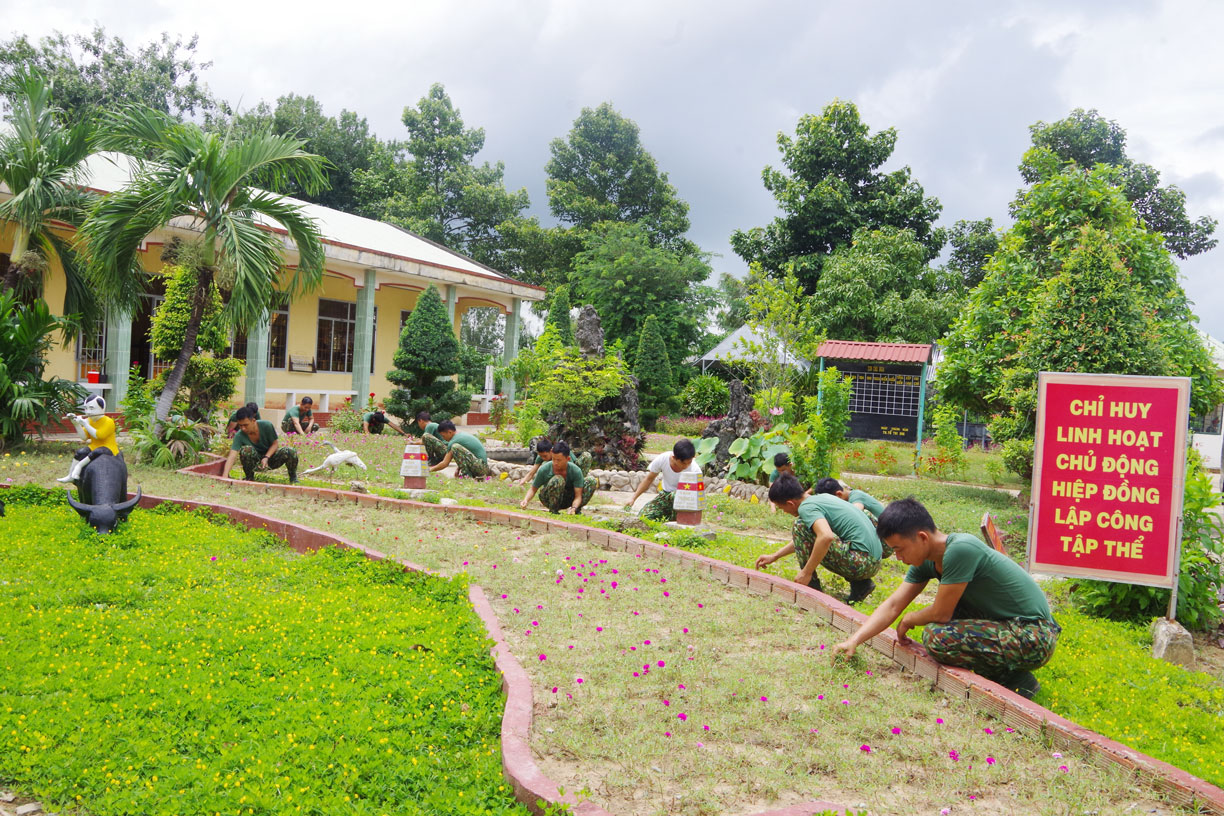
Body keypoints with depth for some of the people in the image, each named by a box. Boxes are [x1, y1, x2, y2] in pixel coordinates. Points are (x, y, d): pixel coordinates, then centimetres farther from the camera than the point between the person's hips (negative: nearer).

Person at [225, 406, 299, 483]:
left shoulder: (266, 425, -22)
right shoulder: (239, 436, -23)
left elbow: (275, 444, -10)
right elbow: (232, 457, -31)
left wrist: (266, 457, -27)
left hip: (270, 455, 0)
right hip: (255, 462, 0)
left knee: (290, 452, -30)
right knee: (246, 449, -34)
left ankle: (293, 477, 2)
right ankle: (249, 478, -7)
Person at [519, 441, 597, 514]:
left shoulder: (576, 471, -22)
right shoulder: (544, 470, -22)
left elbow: (578, 496, -23)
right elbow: (533, 489, -9)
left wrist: (574, 508, -43)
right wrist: (526, 500, -29)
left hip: (567, 501, 2)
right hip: (548, 500, -2)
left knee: (591, 480, -17)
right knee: (557, 479, -35)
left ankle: (577, 510, -9)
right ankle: (553, 511, -16)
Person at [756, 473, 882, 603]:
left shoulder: (806, 507, -12)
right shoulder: (821, 497, 17)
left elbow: (826, 536, -31)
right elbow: (803, 540, 31)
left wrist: (806, 573, -21)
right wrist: (774, 556, 33)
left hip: (859, 562, -9)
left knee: (800, 526, -9)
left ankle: (811, 587, -2)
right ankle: (859, 584, 15)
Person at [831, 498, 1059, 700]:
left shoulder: (960, 550, -25)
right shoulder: (927, 560, 2)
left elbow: (941, 614, -18)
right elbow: (893, 605, 5)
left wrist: (908, 621, 2)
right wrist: (854, 640, -3)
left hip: (1034, 637, -9)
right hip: (1008, 624, 9)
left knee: (937, 636, -23)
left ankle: (1015, 680, -5)